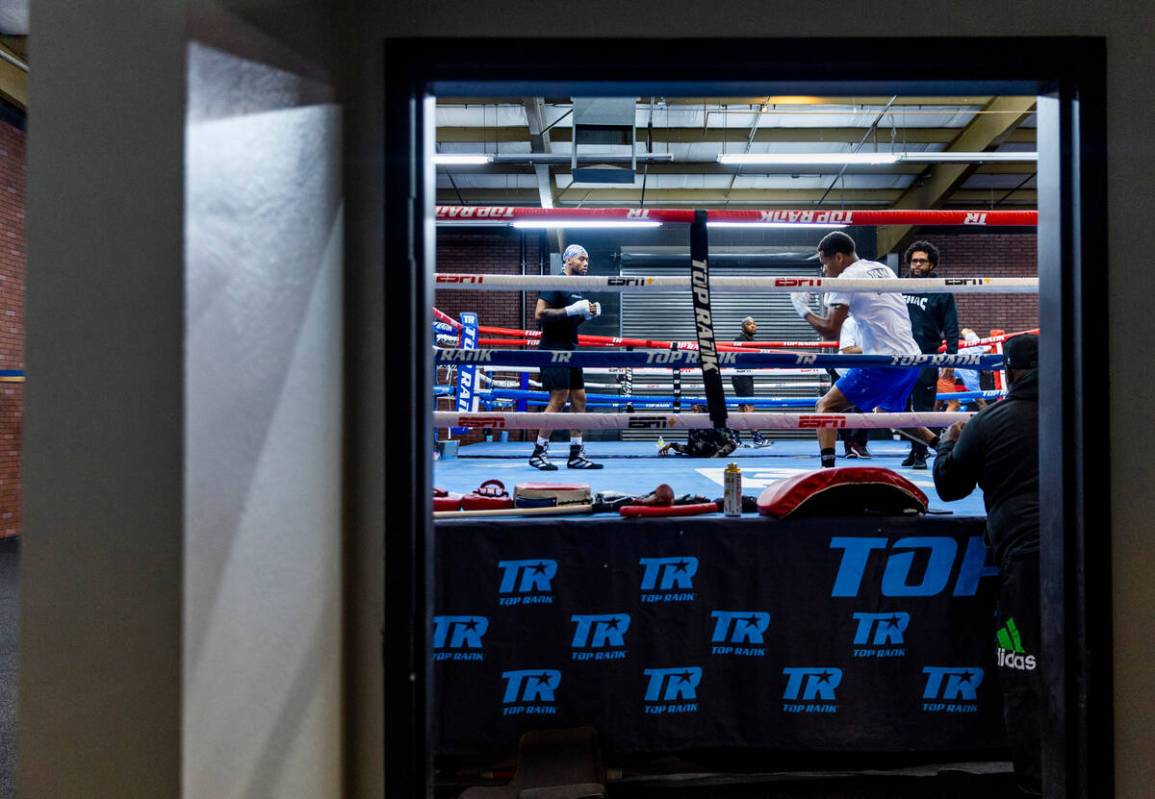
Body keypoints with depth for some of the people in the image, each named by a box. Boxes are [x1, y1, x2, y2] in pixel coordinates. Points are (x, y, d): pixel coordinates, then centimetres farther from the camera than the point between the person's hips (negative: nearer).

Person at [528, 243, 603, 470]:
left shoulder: (575, 288, 18)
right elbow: (539, 314, -19)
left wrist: (587, 314, 8)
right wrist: (571, 309, -22)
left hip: (569, 349, 9)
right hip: (553, 349, -9)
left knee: (579, 398, 7)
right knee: (559, 398, -13)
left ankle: (576, 455, 11)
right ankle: (538, 452, -5)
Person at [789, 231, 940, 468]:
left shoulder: (846, 279, -8)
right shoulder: (883, 269, 16)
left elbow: (830, 331, -12)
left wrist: (804, 310, 1)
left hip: (884, 362, -8)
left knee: (825, 406, -5)